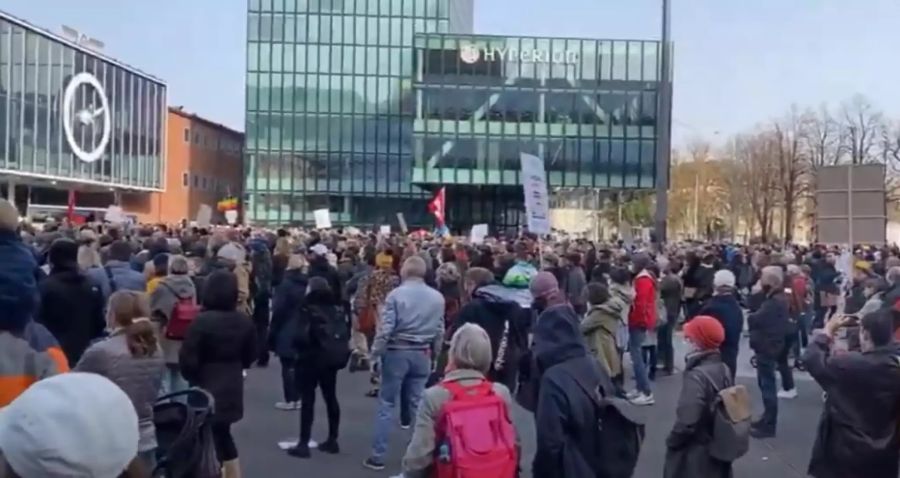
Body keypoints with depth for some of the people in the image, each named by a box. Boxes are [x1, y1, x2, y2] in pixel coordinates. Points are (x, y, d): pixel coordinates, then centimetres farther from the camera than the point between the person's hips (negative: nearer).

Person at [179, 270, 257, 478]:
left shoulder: (202, 321, -18)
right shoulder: (245, 321, 0)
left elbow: (187, 359, -14)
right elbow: (250, 356, 11)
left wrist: (193, 378, 5)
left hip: (206, 387, -6)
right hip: (233, 387, 6)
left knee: (213, 439, 3)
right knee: (222, 435, 21)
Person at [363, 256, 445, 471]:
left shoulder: (396, 294, -10)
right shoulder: (437, 297, 1)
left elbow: (385, 328, -13)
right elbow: (440, 331, 5)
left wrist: (376, 352, -2)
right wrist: (434, 354, 17)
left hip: (397, 352, -3)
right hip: (422, 354, 3)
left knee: (386, 404, 5)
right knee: (418, 404, 11)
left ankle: (378, 456, 9)